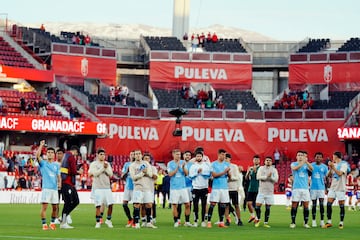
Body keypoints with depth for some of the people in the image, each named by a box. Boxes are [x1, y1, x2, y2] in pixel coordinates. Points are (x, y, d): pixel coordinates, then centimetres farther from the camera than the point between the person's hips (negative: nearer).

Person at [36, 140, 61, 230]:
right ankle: (44, 224, -8)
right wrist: (41, 145, -13)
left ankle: (52, 223, 23)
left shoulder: (56, 165, 15)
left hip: (55, 188, 4)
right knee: (44, 206, -10)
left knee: (55, 207, 8)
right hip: (46, 188, -4)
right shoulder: (43, 163, 4)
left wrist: (59, 183, -7)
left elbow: (58, 176, 13)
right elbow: (37, 155, -13)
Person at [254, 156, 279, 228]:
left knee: (268, 207, 2)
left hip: (270, 192, 1)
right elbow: (258, 177, -10)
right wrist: (267, 176, -17)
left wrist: (270, 177, -23)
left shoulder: (274, 170, 6)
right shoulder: (261, 168, 4)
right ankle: (258, 219, 14)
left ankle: (266, 222, 8)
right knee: (258, 205, -7)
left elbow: (276, 179, -6)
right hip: (261, 191, -1)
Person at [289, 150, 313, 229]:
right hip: (296, 188, -2)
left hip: (305, 188, 2)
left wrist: (306, 162, -26)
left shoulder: (306, 165, 12)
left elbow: (311, 169, -9)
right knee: (294, 205, -2)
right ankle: (293, 222, 5)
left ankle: (306, 223, 6)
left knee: (306, 205, 0)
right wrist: (302, 162, -29)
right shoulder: (294, 164, 7)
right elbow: (294, 168, -16)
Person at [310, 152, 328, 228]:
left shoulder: (324, 167, 3)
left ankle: (322, 221, 0)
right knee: (314, 205, 4)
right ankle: (314, 221, 10)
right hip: (313, 187, 1)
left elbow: (327, 178, 8)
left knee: (321, 204, -6)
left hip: (321, 188, 0)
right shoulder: (311, 165, 3)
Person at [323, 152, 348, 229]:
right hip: (333, 187, 6)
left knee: (341, 205, -1)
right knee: (329, 204, -2)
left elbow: (340, 173, -20)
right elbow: (330, 175, 12)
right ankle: (329, 222, 4)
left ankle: (341, 223, 6)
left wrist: (333, 166, -18)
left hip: (340, 188, -6)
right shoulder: (334, 164, 12)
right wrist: (330, 167, -3)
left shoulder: (344, 164, -7)